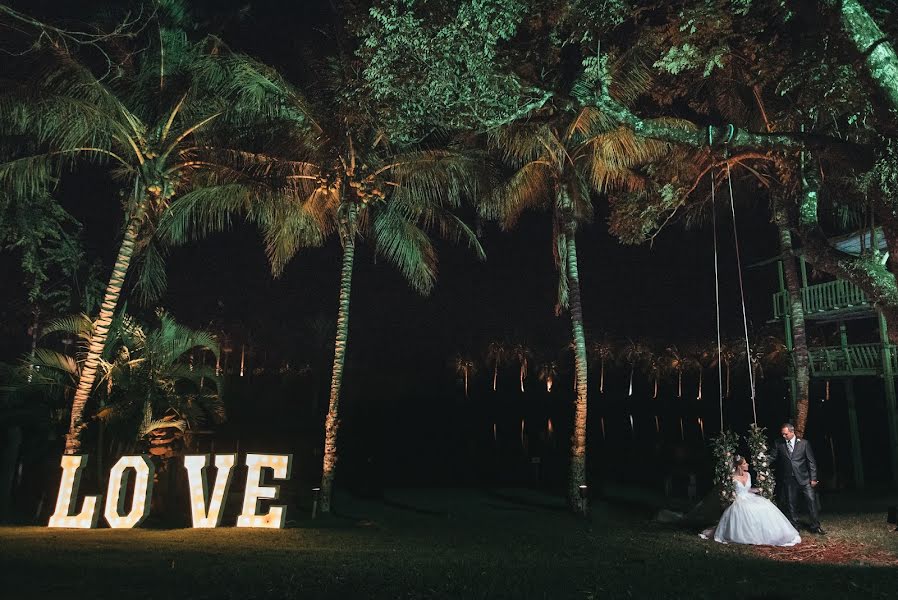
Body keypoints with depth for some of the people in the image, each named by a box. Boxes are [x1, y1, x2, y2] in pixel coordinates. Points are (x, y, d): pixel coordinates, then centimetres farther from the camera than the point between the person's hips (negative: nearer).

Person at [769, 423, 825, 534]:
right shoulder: (779, 444, 1)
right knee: (791, 504, 6)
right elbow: (772, 458, 3)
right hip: (789, 480, 1)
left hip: (804, 478, -1)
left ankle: (815, 527, 9)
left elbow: (811, 461, 0)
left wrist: (813, 478, -3)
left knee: (811, 501, -3)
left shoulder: (804, 443, -2)